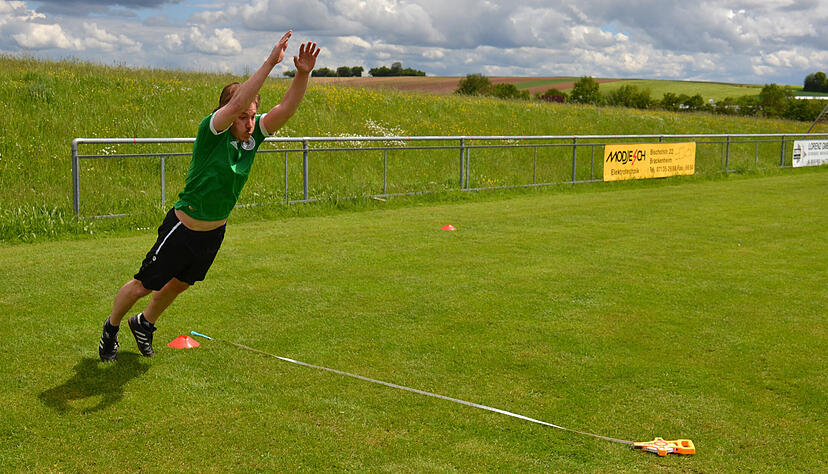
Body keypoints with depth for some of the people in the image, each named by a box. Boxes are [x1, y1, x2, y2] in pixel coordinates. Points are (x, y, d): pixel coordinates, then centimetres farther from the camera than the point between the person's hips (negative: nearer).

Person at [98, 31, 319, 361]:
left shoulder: (253, 135, -9)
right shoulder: (212, 132, -25)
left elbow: (286, 108, -21)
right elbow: (237, 102, -43)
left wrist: (302, 73, -37)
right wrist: (270, 63, -47)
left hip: (215, 232, 6)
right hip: (183, 229, -6)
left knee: (177, 285, 25)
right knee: (142, 286, 10)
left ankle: (144, 324, 53)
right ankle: (111, 328, 38)